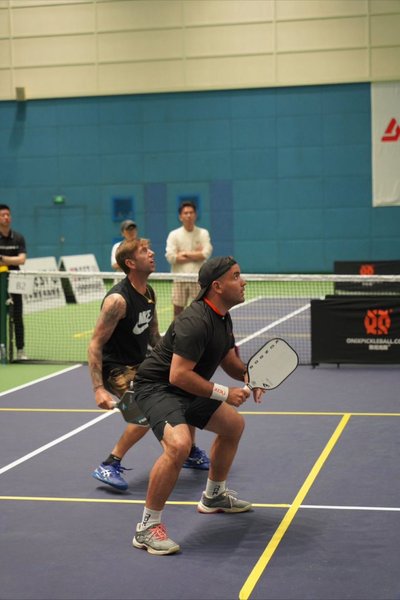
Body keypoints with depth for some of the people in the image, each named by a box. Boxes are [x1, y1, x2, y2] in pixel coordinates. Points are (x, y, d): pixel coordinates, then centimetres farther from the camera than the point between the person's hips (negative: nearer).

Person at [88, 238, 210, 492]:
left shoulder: (149, 293, 4)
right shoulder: (118, 299, -23)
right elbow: (95, 345, -24)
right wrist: (99, 389, -31)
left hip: (142, 365, 9)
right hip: (117, 369, -9)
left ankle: (191, 452, 35)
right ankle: (110, 466, -19)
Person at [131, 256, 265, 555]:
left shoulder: (223, 317, 6)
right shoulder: (196, 322, -28)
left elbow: (228, 359, 19)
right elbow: (178, 375, -31)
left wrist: (249, 375, -3)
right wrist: (224, 393, -23)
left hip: (188, 390, 11)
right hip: (157, 386, -11)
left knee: (234, 424, 22)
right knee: (179, 443, -34)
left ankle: (214, 496, 42)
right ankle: (148, 526, -19)